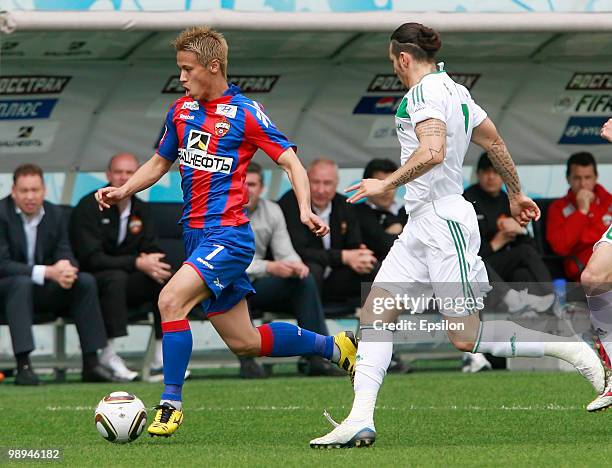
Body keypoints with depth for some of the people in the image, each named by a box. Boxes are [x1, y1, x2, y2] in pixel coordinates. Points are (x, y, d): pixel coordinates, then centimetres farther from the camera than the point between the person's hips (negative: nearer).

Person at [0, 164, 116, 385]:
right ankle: (23, 366, -42)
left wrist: (65, 268, -27)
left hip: (44, 291, 5)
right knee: (22, 283, -37)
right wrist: (47, 272, -32)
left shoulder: (55, 214, 3)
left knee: (86, 281, -16)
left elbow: (64, 254, 1)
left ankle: (91, 364, -16)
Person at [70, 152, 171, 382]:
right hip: (91, 281, -6)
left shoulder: (141, 210, 9)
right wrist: (138, 263, -28)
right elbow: (92, 258, -21)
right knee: (116, 277, -36)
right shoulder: (89, 207, -12)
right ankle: (108, 352, -32)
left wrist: (152, 262, -19)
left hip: (125, 285, 6)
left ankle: (163, 354, -18)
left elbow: (152, 249, 8)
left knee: (166, 277, -18)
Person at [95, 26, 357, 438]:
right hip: (197, 234, 8)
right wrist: (123, 191, 7)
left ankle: (171, 404, -18)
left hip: (228, 234, -8)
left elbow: (290, 161, -8)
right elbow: (160, 162, 24)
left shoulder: (245, 112, -8)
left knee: (171, 299, -26)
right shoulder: (181, 110, 12)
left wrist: (305, 210, -24)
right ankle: (334, 347, 30)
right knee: (244, 342, 11)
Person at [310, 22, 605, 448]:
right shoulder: (453, 90, 15)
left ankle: (570, 348, 0)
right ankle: (361, 420, -5)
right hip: (421, 226, 10)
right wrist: (516, 194, 34)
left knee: (466, 336, -9)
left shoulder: (424, 93, -14)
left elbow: (432, 152, -29)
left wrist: (387, 185, -21)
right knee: (375, 314, 1)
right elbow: (495, 143, 23)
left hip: (443, 221, -10)